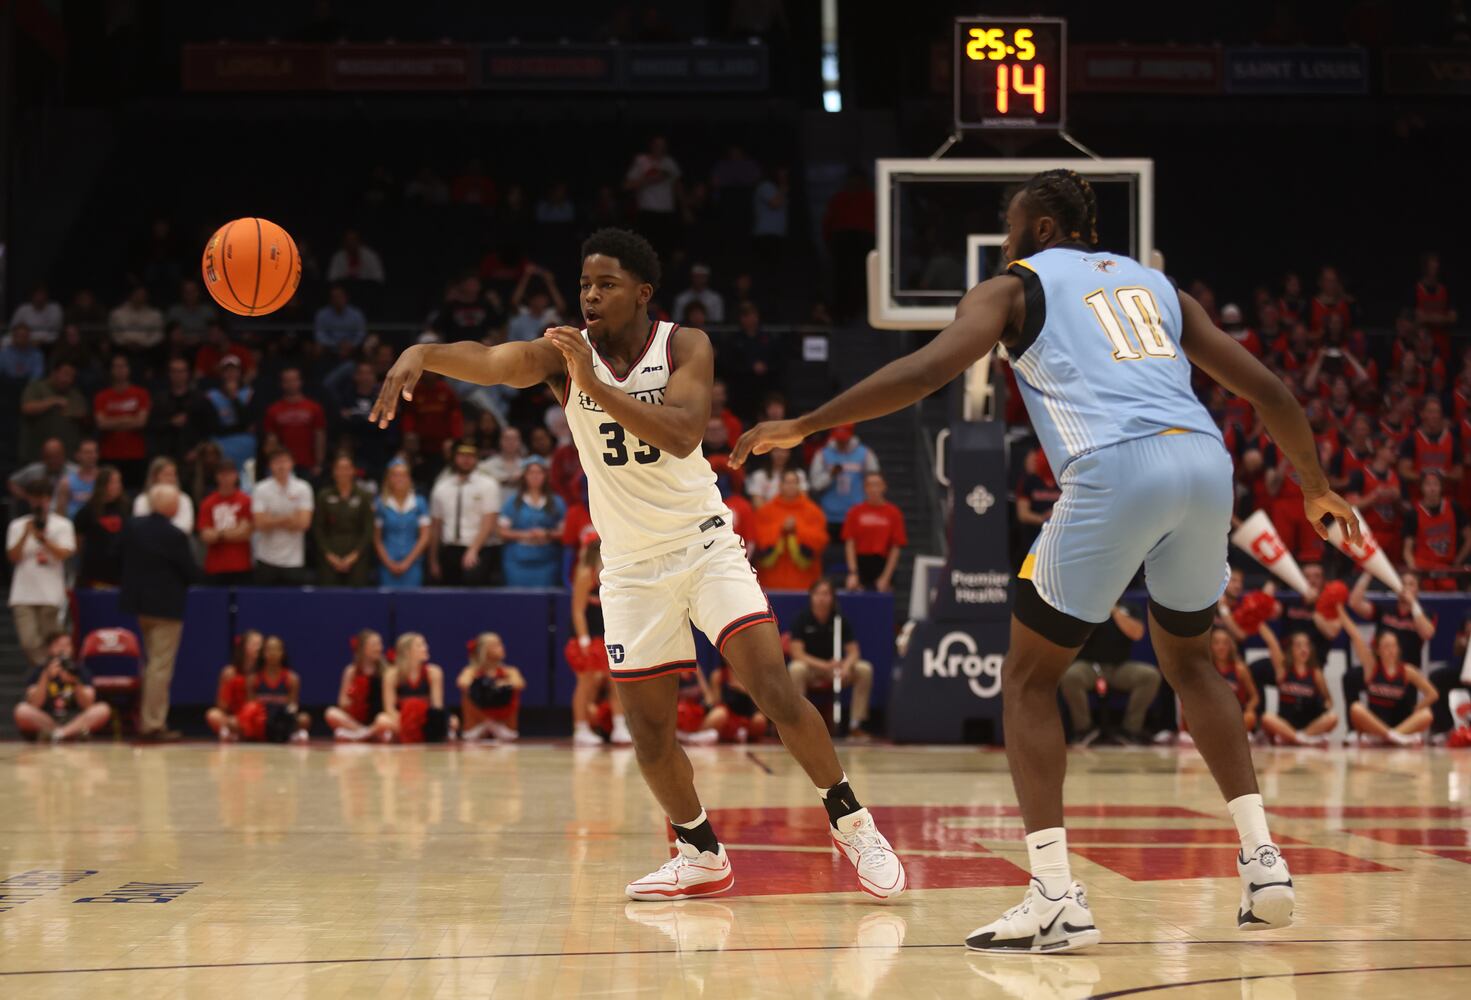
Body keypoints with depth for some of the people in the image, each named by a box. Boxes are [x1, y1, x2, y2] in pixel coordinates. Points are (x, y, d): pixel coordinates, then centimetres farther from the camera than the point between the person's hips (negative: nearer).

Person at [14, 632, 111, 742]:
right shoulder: (39, 672, 0)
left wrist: (75, 683, -22)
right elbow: (34, 705, -13)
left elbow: (87, 706, -6)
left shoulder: (80, 670, 3)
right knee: (22, 710, -30)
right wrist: (46, 677, -22)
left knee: (103, 709, -25)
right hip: (44, 722, -1)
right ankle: (75, 731, -29)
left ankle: (59, 733, -37)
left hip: (75, 720, 1)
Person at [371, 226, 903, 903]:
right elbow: (493, 361, -29)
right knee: (647, 727, 4)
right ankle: (702, 857, 24)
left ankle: (852, 825, 2)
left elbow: (683, 435, -30)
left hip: (704, 542, -2)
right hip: (632, 563, 3)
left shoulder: (685, 346, -12)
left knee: (772, 687, -14)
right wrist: (423, 353, -49)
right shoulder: (564, 355, -8)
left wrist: (596, 386, -38)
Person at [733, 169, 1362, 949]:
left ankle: (1055, 900, -2)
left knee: (1028, 679, 9)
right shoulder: (1154, 284, 30)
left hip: (1116, 470, -5)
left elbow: (926, 370, -2)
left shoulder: (1013, 287, 16)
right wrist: (1316, 488, 40)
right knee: (1188, 662, 28)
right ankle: (1263, 865, 19)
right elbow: (1267, 391, 26)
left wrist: (802, 426, 4)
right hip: (1204, 460, 5)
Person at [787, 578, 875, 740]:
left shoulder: (840, 620, -6)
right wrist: (825, 665, -33)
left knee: (865, 669, -21)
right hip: (810, 667, -3)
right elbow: (797, 653, -20)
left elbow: (853, 651, -8)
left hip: (835, 669, 3)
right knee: (796, 669, -37)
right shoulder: (802, 619, -13)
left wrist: (846, 666, -32)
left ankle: (856, 725, -15)